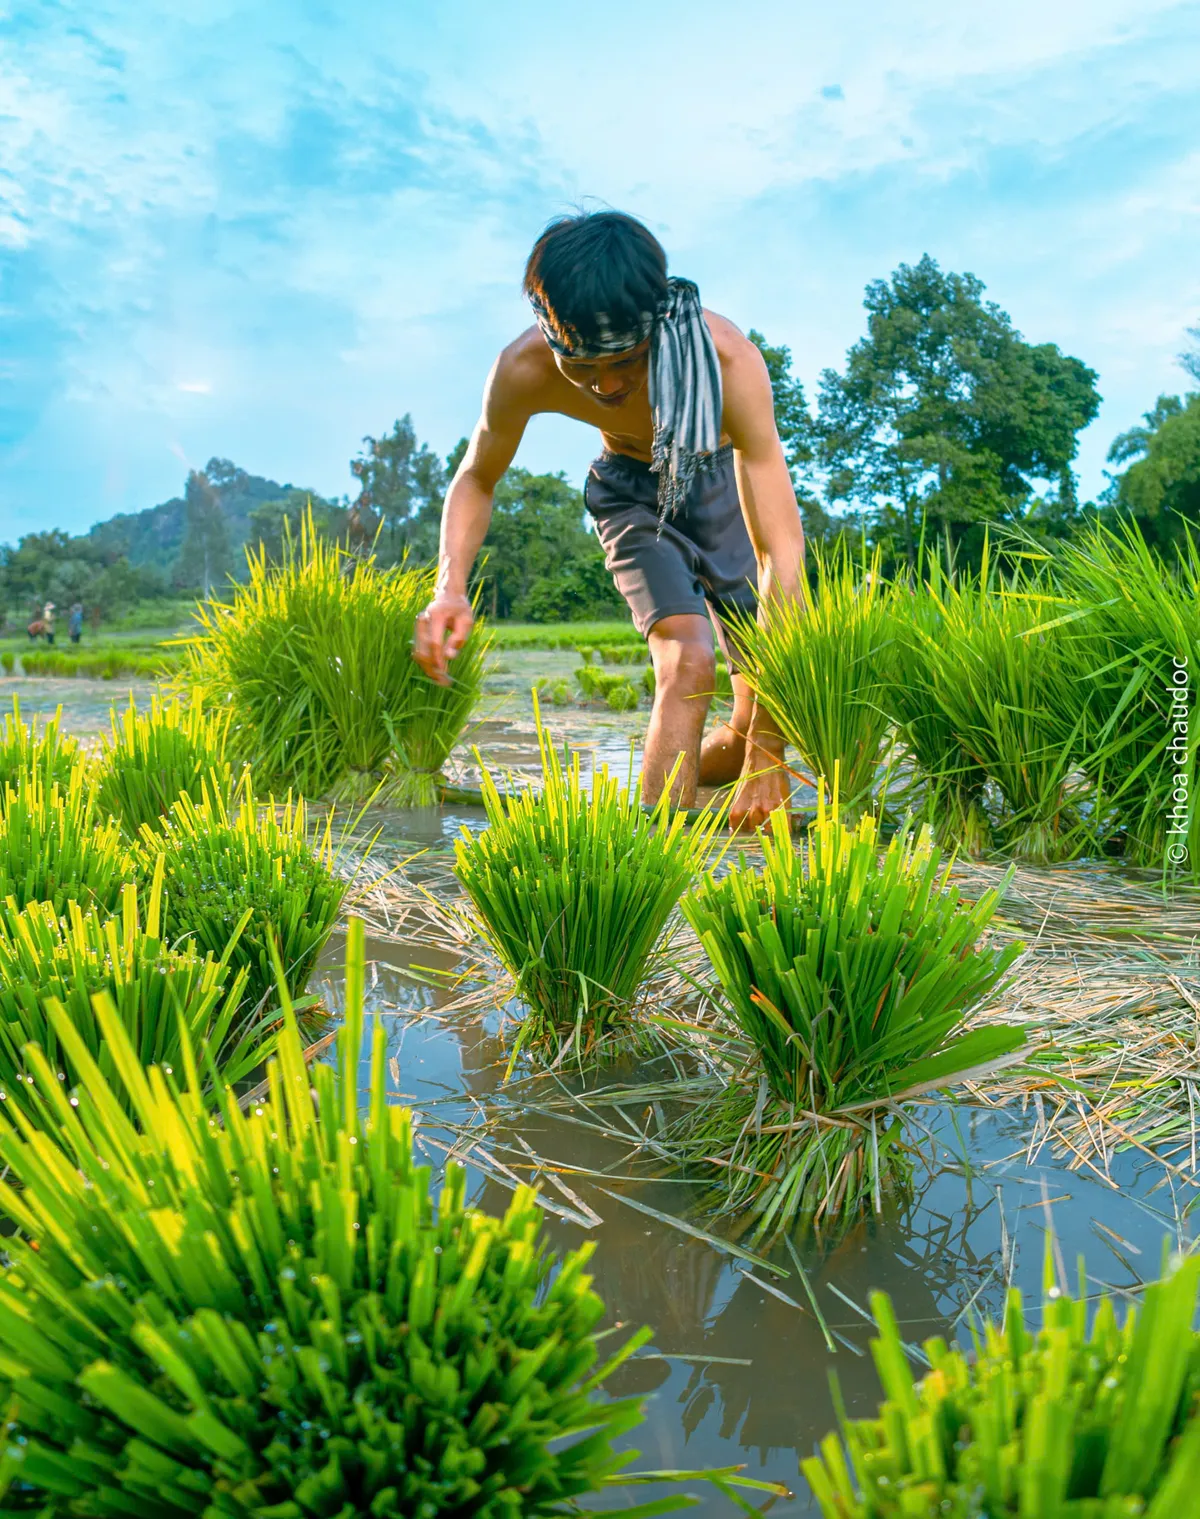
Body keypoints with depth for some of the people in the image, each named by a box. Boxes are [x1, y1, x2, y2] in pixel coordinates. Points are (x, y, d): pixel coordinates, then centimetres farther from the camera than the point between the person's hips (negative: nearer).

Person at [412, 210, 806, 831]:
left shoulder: (728, 360, -39)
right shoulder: (523, 370, -32)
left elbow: (781, 552, -40)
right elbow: (475, 481, -10)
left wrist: (767, 753, -44)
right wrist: (450, 585, -31)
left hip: (722, 478, 0)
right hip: (630, 491, 0)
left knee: (760, 725, -4)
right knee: (687, 666, -27)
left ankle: (680, 782, 27)